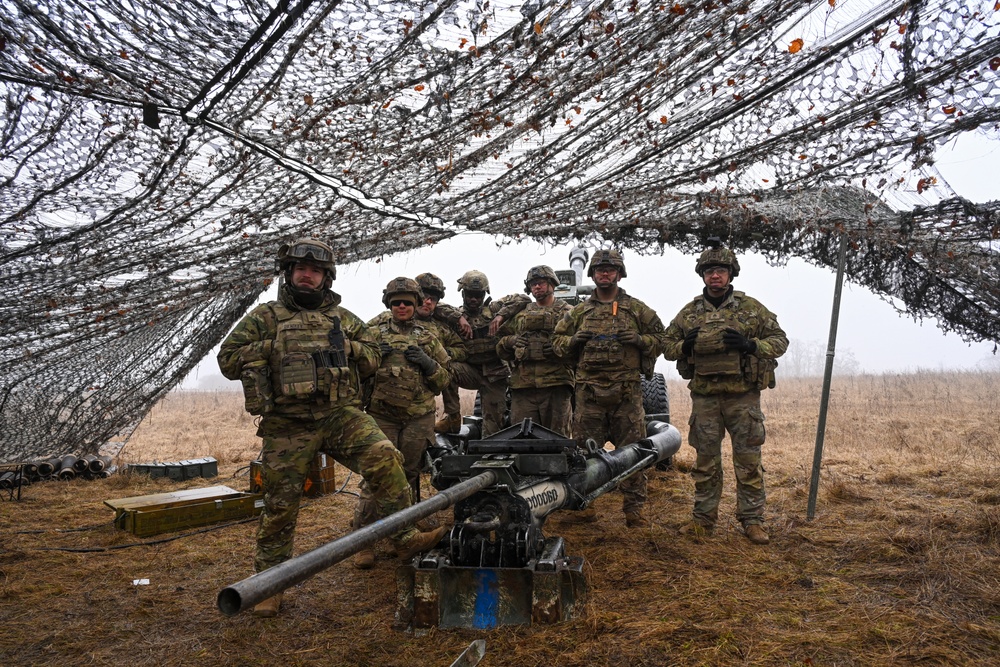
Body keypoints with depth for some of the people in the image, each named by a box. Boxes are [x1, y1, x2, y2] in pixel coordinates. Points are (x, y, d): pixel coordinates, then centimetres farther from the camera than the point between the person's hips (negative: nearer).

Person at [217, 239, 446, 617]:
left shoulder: (343, 318, 15)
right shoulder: (266, 317, 7)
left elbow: (373, 357, 15)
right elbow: (228, 360, 2)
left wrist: (346, 346, -3)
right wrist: (274, 347, -9)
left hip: (341, 415, 1)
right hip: (287, 425, -1)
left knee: (384, 459, -23)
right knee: (280, 504, 6)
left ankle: (406, 538, -15)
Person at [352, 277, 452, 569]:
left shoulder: (427, 338, 13)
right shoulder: (373, 333, 9)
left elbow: (444, 379, 13)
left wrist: (427, 363, -6)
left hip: (419, 418, 2)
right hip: (381, 416, -2)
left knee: (410, 476, 8)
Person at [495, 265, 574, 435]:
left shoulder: (567, 313, 12)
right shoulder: (519, 314, 22)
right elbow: (500, 349, 20)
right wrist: (510, 341, 0)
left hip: (556, 385, -2)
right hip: (522, 387, 3)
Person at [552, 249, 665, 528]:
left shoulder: (637, 309, 9)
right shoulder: (579, 312, 14)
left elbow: (659, 339, 10)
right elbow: (558, 340, 18)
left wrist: (639, 340, -9)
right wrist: (573, 341, -3)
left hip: (627, 391, -1)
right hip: (589, 391, 2)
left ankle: (634, 508, 12)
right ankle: (583, 505, 17)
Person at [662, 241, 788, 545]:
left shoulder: (752, 308, 3)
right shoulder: (689, 312, 8)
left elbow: (779, 340, 4)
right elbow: (667, 345, 13)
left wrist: (751, 345, -15)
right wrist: (684, 346, -10)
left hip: (743, 397, -2)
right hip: (704, 397, 2)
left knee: (749, 461, 3)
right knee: (706, 461, 9)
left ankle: (752, 520, 14)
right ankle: (703, 519, 20)